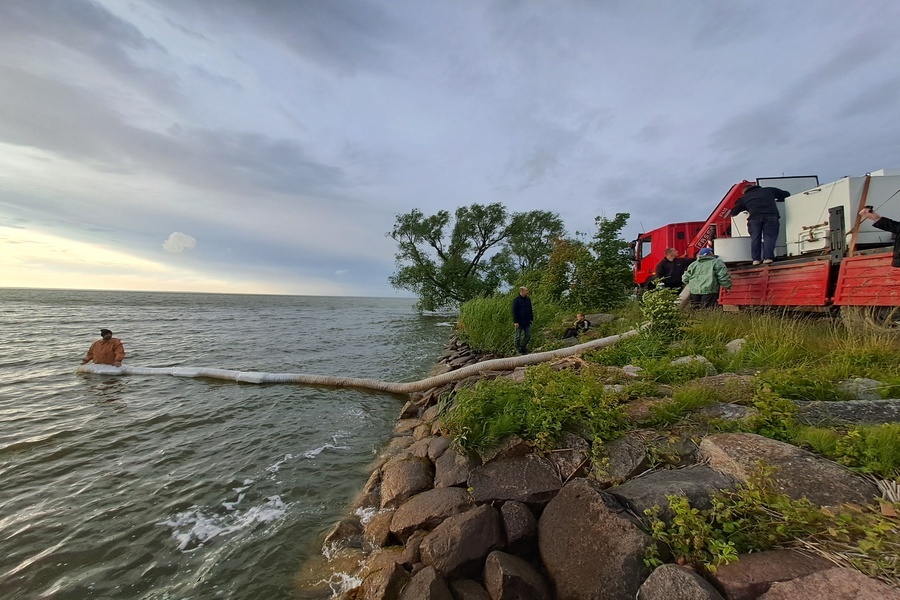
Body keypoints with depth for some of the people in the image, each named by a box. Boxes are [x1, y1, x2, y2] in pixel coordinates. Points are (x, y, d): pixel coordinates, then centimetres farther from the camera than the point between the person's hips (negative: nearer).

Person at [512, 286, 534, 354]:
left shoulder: (528, 299, 9)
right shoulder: (516, 300, -10)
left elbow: (530, 310, 17)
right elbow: (514, 311, -12)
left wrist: (531, 319, 13)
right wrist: (515, 322, -15)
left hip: (527, 322, 6)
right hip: (519, 322, -6)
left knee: (528, 336, 7)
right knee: (518, 336, 4)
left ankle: (523, 347, 24)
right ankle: (518, 350, 15)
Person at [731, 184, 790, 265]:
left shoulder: (744, 197, 25)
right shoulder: (769, 190, 29)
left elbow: (734, 212, 27)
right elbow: (787, 194, 37)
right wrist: (776, 200, 54)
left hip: (755, 217, 0)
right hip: (771, 215, 0)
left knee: (755, 238, 8)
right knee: (769, 237, 3)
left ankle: (756, 259, 5)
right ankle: (768, 257, -6)